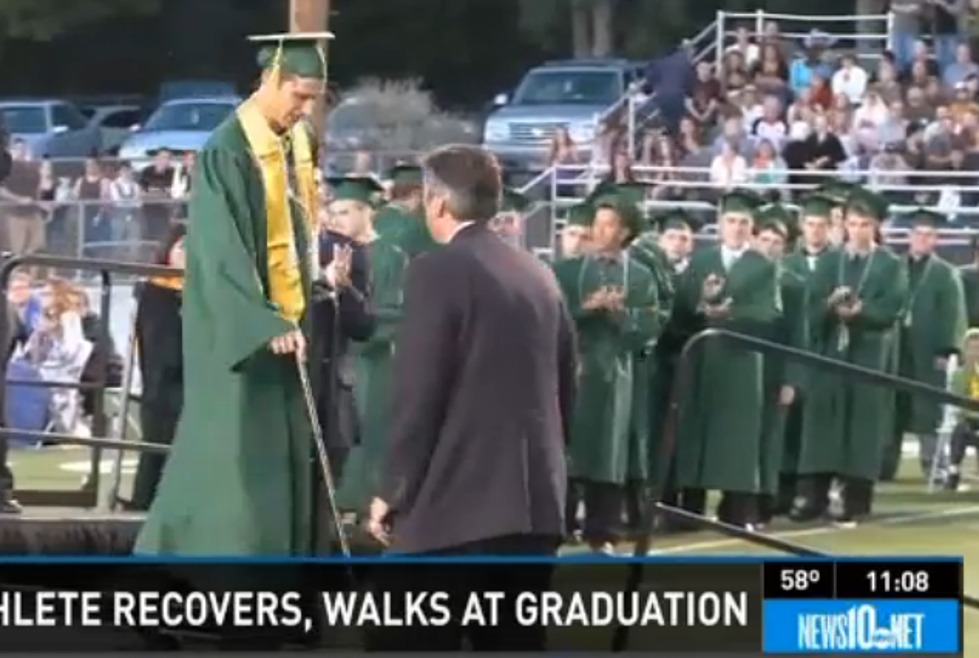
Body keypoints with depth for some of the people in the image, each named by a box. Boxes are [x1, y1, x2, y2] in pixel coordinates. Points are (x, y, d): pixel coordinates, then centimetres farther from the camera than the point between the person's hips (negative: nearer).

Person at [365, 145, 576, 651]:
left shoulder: (439, 271, -8)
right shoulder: (538, 275, 13)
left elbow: (417, 394, -12)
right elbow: (565, 385, 17)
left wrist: (393, 491, -5)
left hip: (457, 499, -7)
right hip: (535, 499, 7)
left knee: (406, 645, -3)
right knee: (515, 647, 9)